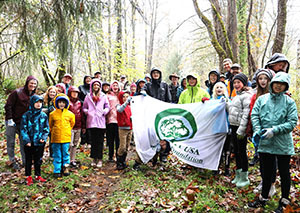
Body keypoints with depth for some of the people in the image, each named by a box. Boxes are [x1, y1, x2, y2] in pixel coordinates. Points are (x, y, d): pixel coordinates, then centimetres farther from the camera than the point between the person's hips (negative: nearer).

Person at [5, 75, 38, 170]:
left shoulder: (33, 96, 3)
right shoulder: (17, 93, -15)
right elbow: (8, 106, -14)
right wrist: (10, 119, -17)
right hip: (12, 122, -4)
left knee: (24, 142, 9)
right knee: (11, 143, 6)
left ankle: (25, 161, 18)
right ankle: (12, 161, 18)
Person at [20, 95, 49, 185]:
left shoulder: (44, 116, 2)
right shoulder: (26, 115, -5)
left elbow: (46, 128, 6)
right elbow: (23, 129, -6)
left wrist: (44, 138, -8)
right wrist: (26, 140, -14)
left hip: (39, 142, 2)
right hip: (29, 142, -2)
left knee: (38, 159, 13)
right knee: (28, 160, 11)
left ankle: (38, 175, 27)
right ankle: (28, 177, 25)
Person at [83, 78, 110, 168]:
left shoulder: (103, 96, 8)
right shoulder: (88, 96, 10)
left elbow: (107, 107, 11)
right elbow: (84, 108, 14)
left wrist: (104, 112, -8)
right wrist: (87, 112, -5)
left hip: (100, 121, -1)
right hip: (91, 121, 1)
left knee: (100, 141, -1)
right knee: (93, 140, 5)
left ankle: (100, 159, 5)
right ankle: (94, 159, 14)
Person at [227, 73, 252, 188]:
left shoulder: (246, 95, -12)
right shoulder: (236, 95, 17)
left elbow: (246, 113, -18)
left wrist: (241, 129, -21)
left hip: (241, 128, -9)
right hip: (233, 127, 9)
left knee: (242, 151, -1)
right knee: (236, 151, 15)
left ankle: (244, 178, 12)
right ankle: (238, 175, 27)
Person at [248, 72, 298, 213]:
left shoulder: (289, 102, -3)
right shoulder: (262, 99, 4)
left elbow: (292, 122, -8)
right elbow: (254, 115, 0)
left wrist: (274, 130, -19)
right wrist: (257, 130, -16)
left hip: (283, 144, -2)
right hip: (265, 143, 2)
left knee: (284, 173, 11)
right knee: (267, 172, 16)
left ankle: (284, 201, 28)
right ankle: (263, 198, 32)